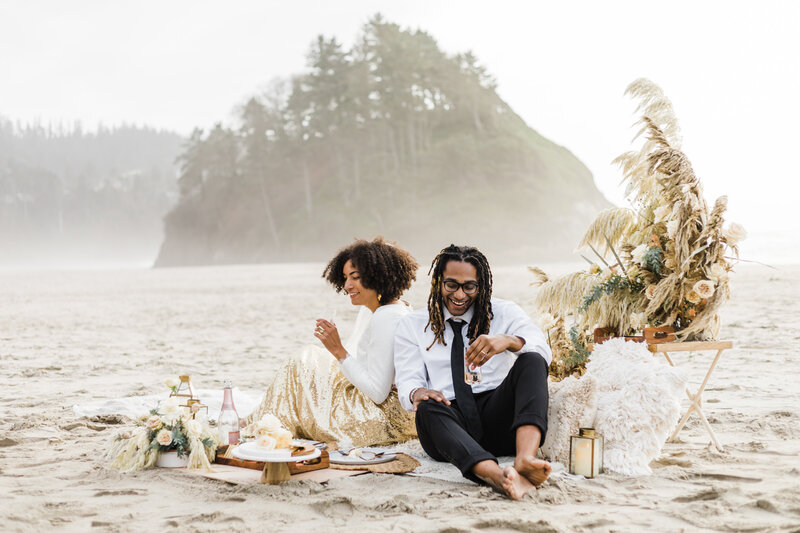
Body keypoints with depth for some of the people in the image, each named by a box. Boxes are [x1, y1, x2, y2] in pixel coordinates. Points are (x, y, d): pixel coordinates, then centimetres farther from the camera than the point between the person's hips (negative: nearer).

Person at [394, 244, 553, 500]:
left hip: (499, 419, 1)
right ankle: (495, 475, -62)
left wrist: (507, 341, -27)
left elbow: (544, 351, -3)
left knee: (531, 361, -23)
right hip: (450, 417, -1)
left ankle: (525, 458, -48)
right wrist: (417, 393, -22)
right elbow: (406, 382, 5)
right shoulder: (412, 325, 16)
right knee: (427, 409, -34)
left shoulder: (504, 313, 15)